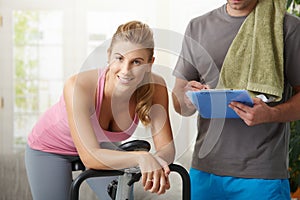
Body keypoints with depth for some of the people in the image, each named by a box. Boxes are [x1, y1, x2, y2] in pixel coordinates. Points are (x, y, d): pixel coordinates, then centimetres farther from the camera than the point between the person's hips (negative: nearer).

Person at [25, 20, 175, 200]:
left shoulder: (155, 87, -27)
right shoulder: (78, 87, -37)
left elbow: (166, 146, -23)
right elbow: (90, 157, -39)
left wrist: (157, 161, -45)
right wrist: (141, 157, -52)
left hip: (101, 145, 3)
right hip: (50, 149, -3)